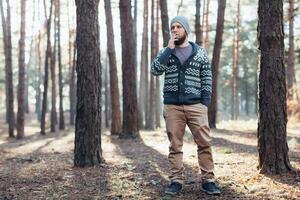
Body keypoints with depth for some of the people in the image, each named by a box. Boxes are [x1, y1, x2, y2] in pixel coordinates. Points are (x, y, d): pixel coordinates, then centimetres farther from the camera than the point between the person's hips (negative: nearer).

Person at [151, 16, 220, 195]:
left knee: (204, 143, -4)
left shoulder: (200, 52, 7)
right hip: (172, 106, 1)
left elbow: (207, 79, 6)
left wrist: (206, 103, -3)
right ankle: (176, 181, 11)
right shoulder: (165, 52, 9)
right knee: (175, 146, 4)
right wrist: (169, 49, -11)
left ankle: (207, 180, 4)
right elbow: (155, 70, -8)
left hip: (196, 105, -1)